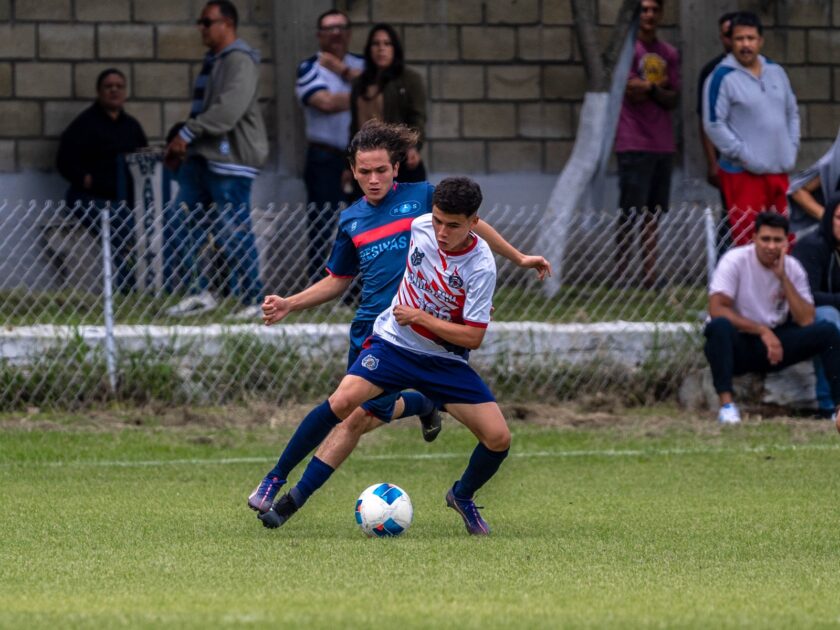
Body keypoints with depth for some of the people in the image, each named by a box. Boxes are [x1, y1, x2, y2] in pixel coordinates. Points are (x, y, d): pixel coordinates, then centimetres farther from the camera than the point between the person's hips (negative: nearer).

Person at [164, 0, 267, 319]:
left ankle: (252, 301, 1)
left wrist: (187, 134, -24)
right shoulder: (213, 61, 20)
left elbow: (228, 109, -25)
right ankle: (200, 293, 12)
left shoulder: (239, 61, -12)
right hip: (202, 156, 10)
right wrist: (184, 143, 14)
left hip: (230, 159, -10)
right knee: (187, 222, 6)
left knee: (233, 232, -6)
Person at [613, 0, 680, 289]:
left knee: (653, 214, 6)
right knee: (630, 214, -6)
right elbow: (633, 92, -13)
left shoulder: (668, 54, 15)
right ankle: (621, 274, -3)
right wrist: (659, 87, -1)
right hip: (634, 143, -6)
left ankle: (651, 275, 7)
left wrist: (648, 89, -9)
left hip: (663, 144, 6)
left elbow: (672, 100, 7)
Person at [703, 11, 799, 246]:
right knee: (747, 241, -10)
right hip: (744, 174, -7)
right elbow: (714, 124, -12)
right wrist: (743, 155, -15)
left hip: (779, 170, 7)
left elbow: (792, 113, 23)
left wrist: (792, 147, 10)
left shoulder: (776, 72, 12)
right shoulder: (723, 77, -8)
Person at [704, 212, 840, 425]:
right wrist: (762, 331, -24)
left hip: (778, 343, 4)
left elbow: (805, 320, -9)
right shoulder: (735, 261, -11)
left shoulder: (793, 268, 0)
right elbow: (716, 309, -21)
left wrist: (783, 278, -16)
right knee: (719, 326, -37)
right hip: (740, 345, -4)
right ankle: (726, 404, -39)